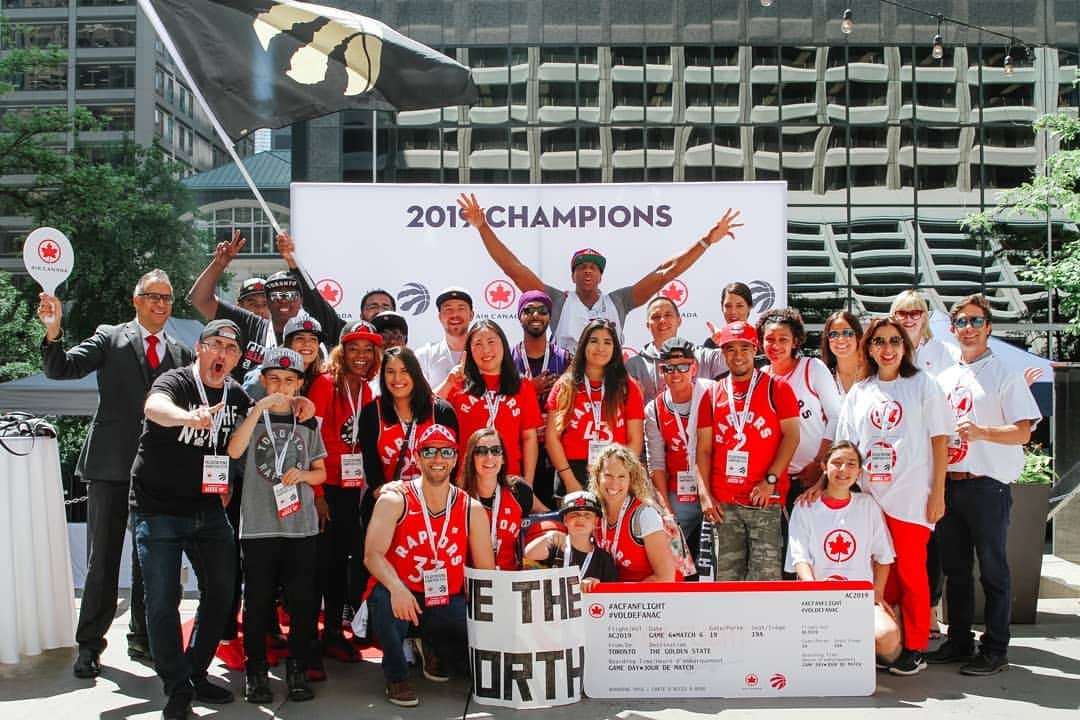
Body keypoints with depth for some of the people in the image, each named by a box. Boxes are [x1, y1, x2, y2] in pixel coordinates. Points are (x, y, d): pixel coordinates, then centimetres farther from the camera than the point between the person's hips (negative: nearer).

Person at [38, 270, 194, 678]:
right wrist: (54, 331, -22)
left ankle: (143, 638, 24)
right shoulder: (110, 338, 4)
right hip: (111, 465, -3)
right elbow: (61, 369, -6)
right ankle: (90, 644, 14)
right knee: (103, 560, 2)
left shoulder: (181, 354, 12)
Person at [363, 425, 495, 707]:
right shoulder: (393, 501, -6)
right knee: (384, 597, -36)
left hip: (449, 603, 3)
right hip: (403, 598, -2)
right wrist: (396, 587, -39)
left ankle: (433, 647, 17)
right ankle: (396, 677, -8)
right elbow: (372, 555, -19)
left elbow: (486, 572, 2)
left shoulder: (472, 509, 2)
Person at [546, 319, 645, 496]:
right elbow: (552, 437, 2)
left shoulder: (628, 387, 8)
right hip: (572, 475, 0)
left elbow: (635, 441, 3)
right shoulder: (564, 386, 8)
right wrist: (570, 481, -7)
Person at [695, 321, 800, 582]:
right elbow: (704, 449, 11)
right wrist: (705, 494, 1)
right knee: (727, 575, 5)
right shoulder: (713, 394, 13)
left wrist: (770, 481, -11)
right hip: (723, 502, 3)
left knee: (767, 574, -8)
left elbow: (791, 436, -2)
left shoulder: (776, 388, 5)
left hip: (766, 499, -3)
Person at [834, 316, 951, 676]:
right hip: (870, 497, 4)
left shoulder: (922, 385, 1)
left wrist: (938, 493, -7)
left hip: (911, 497, -4)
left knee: (910, 572, 0)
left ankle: (915, 649, 11)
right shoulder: (859, 392, 11)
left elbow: (939, 441, -2)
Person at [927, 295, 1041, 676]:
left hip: (987, 486, -6)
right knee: (954, 569, 12)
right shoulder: (943, 378, 15)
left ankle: (995, 649, 9)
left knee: (993, 570, 1)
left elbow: (1023, 432, -9)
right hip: (948, 484, 6)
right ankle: (959, 641, 22)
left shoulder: (1005, 374, -2)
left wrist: (981, 432, -25)